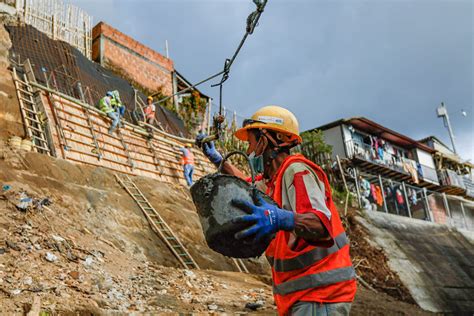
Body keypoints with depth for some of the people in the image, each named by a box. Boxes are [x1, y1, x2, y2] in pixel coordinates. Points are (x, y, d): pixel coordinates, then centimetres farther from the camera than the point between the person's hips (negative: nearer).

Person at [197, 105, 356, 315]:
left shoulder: (297, 171, -15)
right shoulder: (276, 178, 14)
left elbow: (322, 225, -30)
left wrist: (282, 219, -48)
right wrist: (217, 160, 34)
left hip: (320, 292, -9)